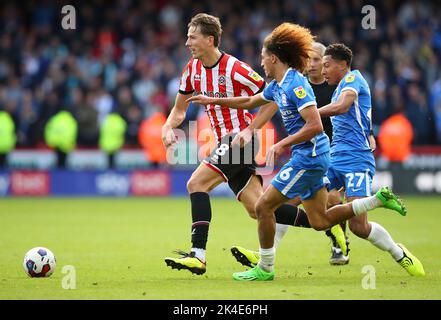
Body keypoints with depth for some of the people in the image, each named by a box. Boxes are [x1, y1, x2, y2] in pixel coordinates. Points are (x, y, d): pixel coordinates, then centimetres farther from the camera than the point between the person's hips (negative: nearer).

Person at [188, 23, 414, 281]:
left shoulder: (295, 84, -17)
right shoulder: (277, 85, 13)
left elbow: (315, 125, -25)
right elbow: (249, 102, 31)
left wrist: (282, 145, -21)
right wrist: (213, 101, 31)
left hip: (309, 157, -10)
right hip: (308, 157, 10)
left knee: (264, 206, -4)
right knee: (319, 220, 11)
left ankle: (265, 269, 5)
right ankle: (380, 199, 13)